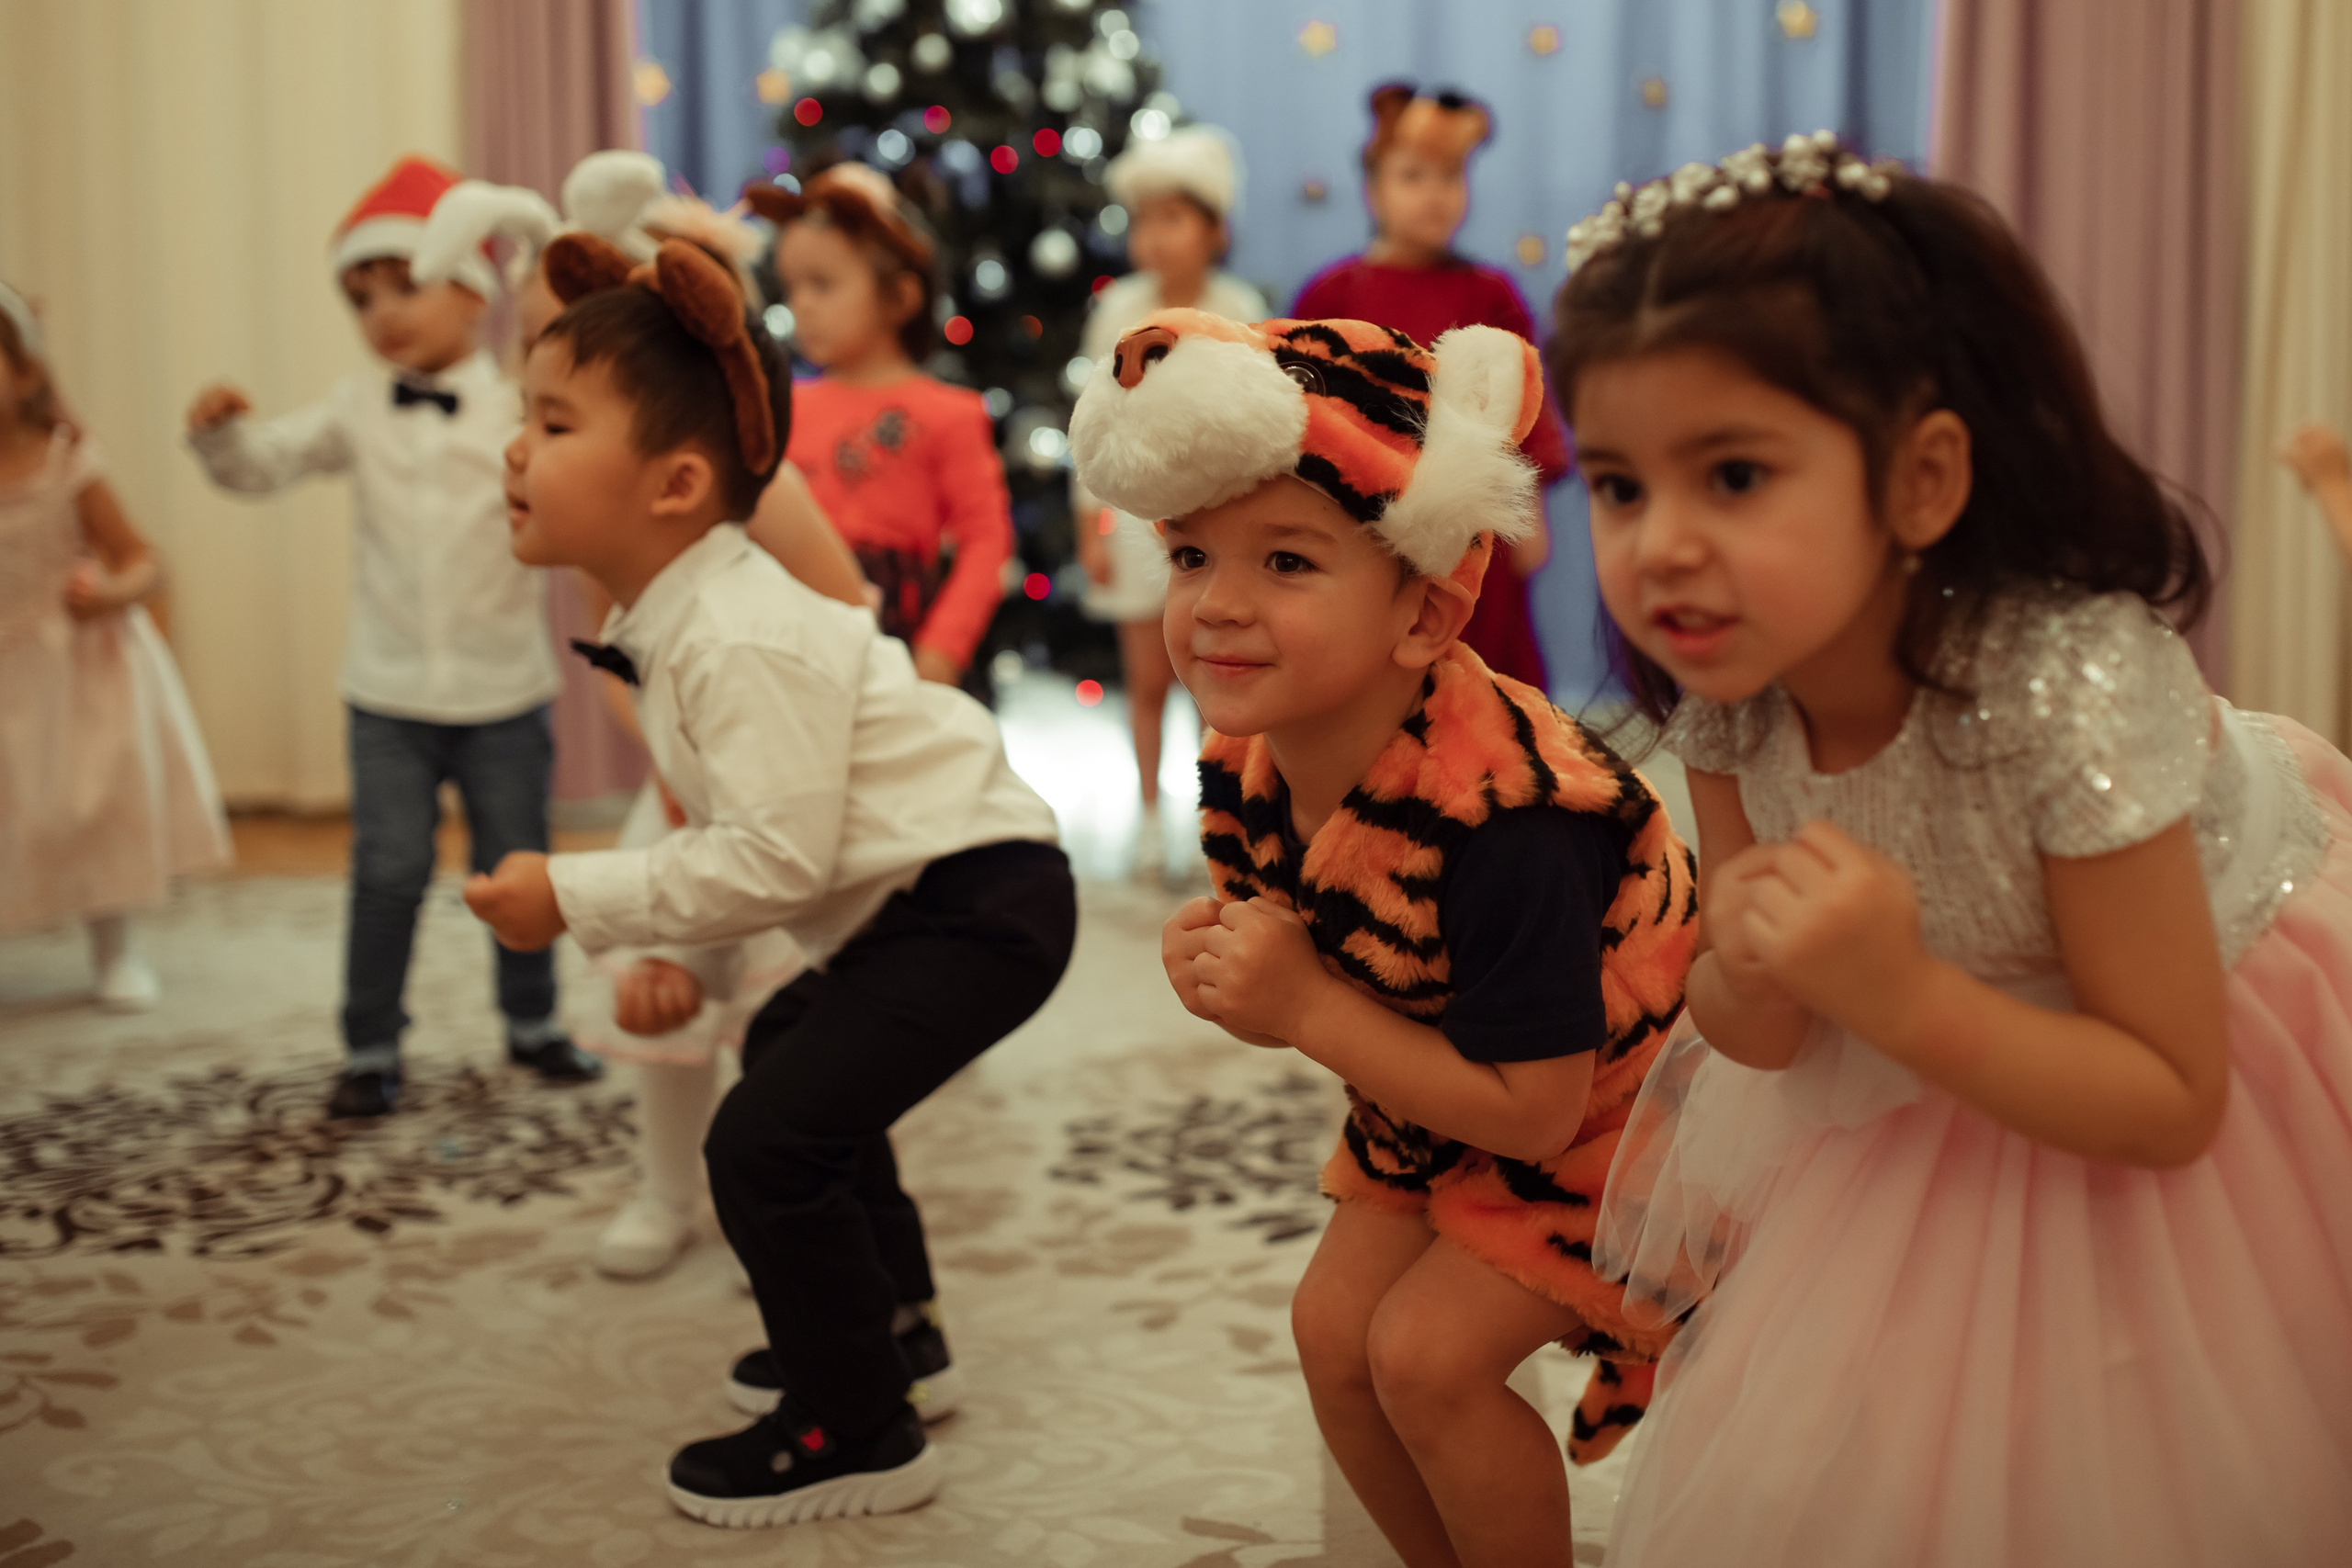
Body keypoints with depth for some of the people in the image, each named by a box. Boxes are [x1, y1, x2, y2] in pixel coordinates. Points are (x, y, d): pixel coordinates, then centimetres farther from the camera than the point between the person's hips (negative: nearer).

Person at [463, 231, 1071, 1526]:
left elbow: (773, 858, -28)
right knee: (792, 1052, 30)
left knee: (768, 1139, -17)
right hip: (920, 899, 11)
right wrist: (665, 948, 11)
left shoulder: (743, 640, -26)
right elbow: (732, 820, 15)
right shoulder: (673, 621, 7)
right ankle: (883, 1320, 46)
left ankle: (858, 1434, 0)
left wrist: (577, 899, -21)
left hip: (981, 900, -11)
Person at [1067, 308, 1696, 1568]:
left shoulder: (1502, 820, -38)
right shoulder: (1244, 765, -14)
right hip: (1437, 1099, 8)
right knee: (1333, 1328, 3)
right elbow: (1324, 963, 2)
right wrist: (1225, 966, -21)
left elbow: (1533, 1107, -31)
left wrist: (1305, 1009, -33)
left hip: (1598, 1120, -7)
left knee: (1426, 1352, -14)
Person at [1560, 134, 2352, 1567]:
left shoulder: (2070, 685, -37)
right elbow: (1763, 1040, -10)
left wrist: (1903, 998, -42)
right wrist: (1748, 973, -34)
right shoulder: (1724, 691, -20)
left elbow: (2171, 1105, -28)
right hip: (1947, 1049, 5)